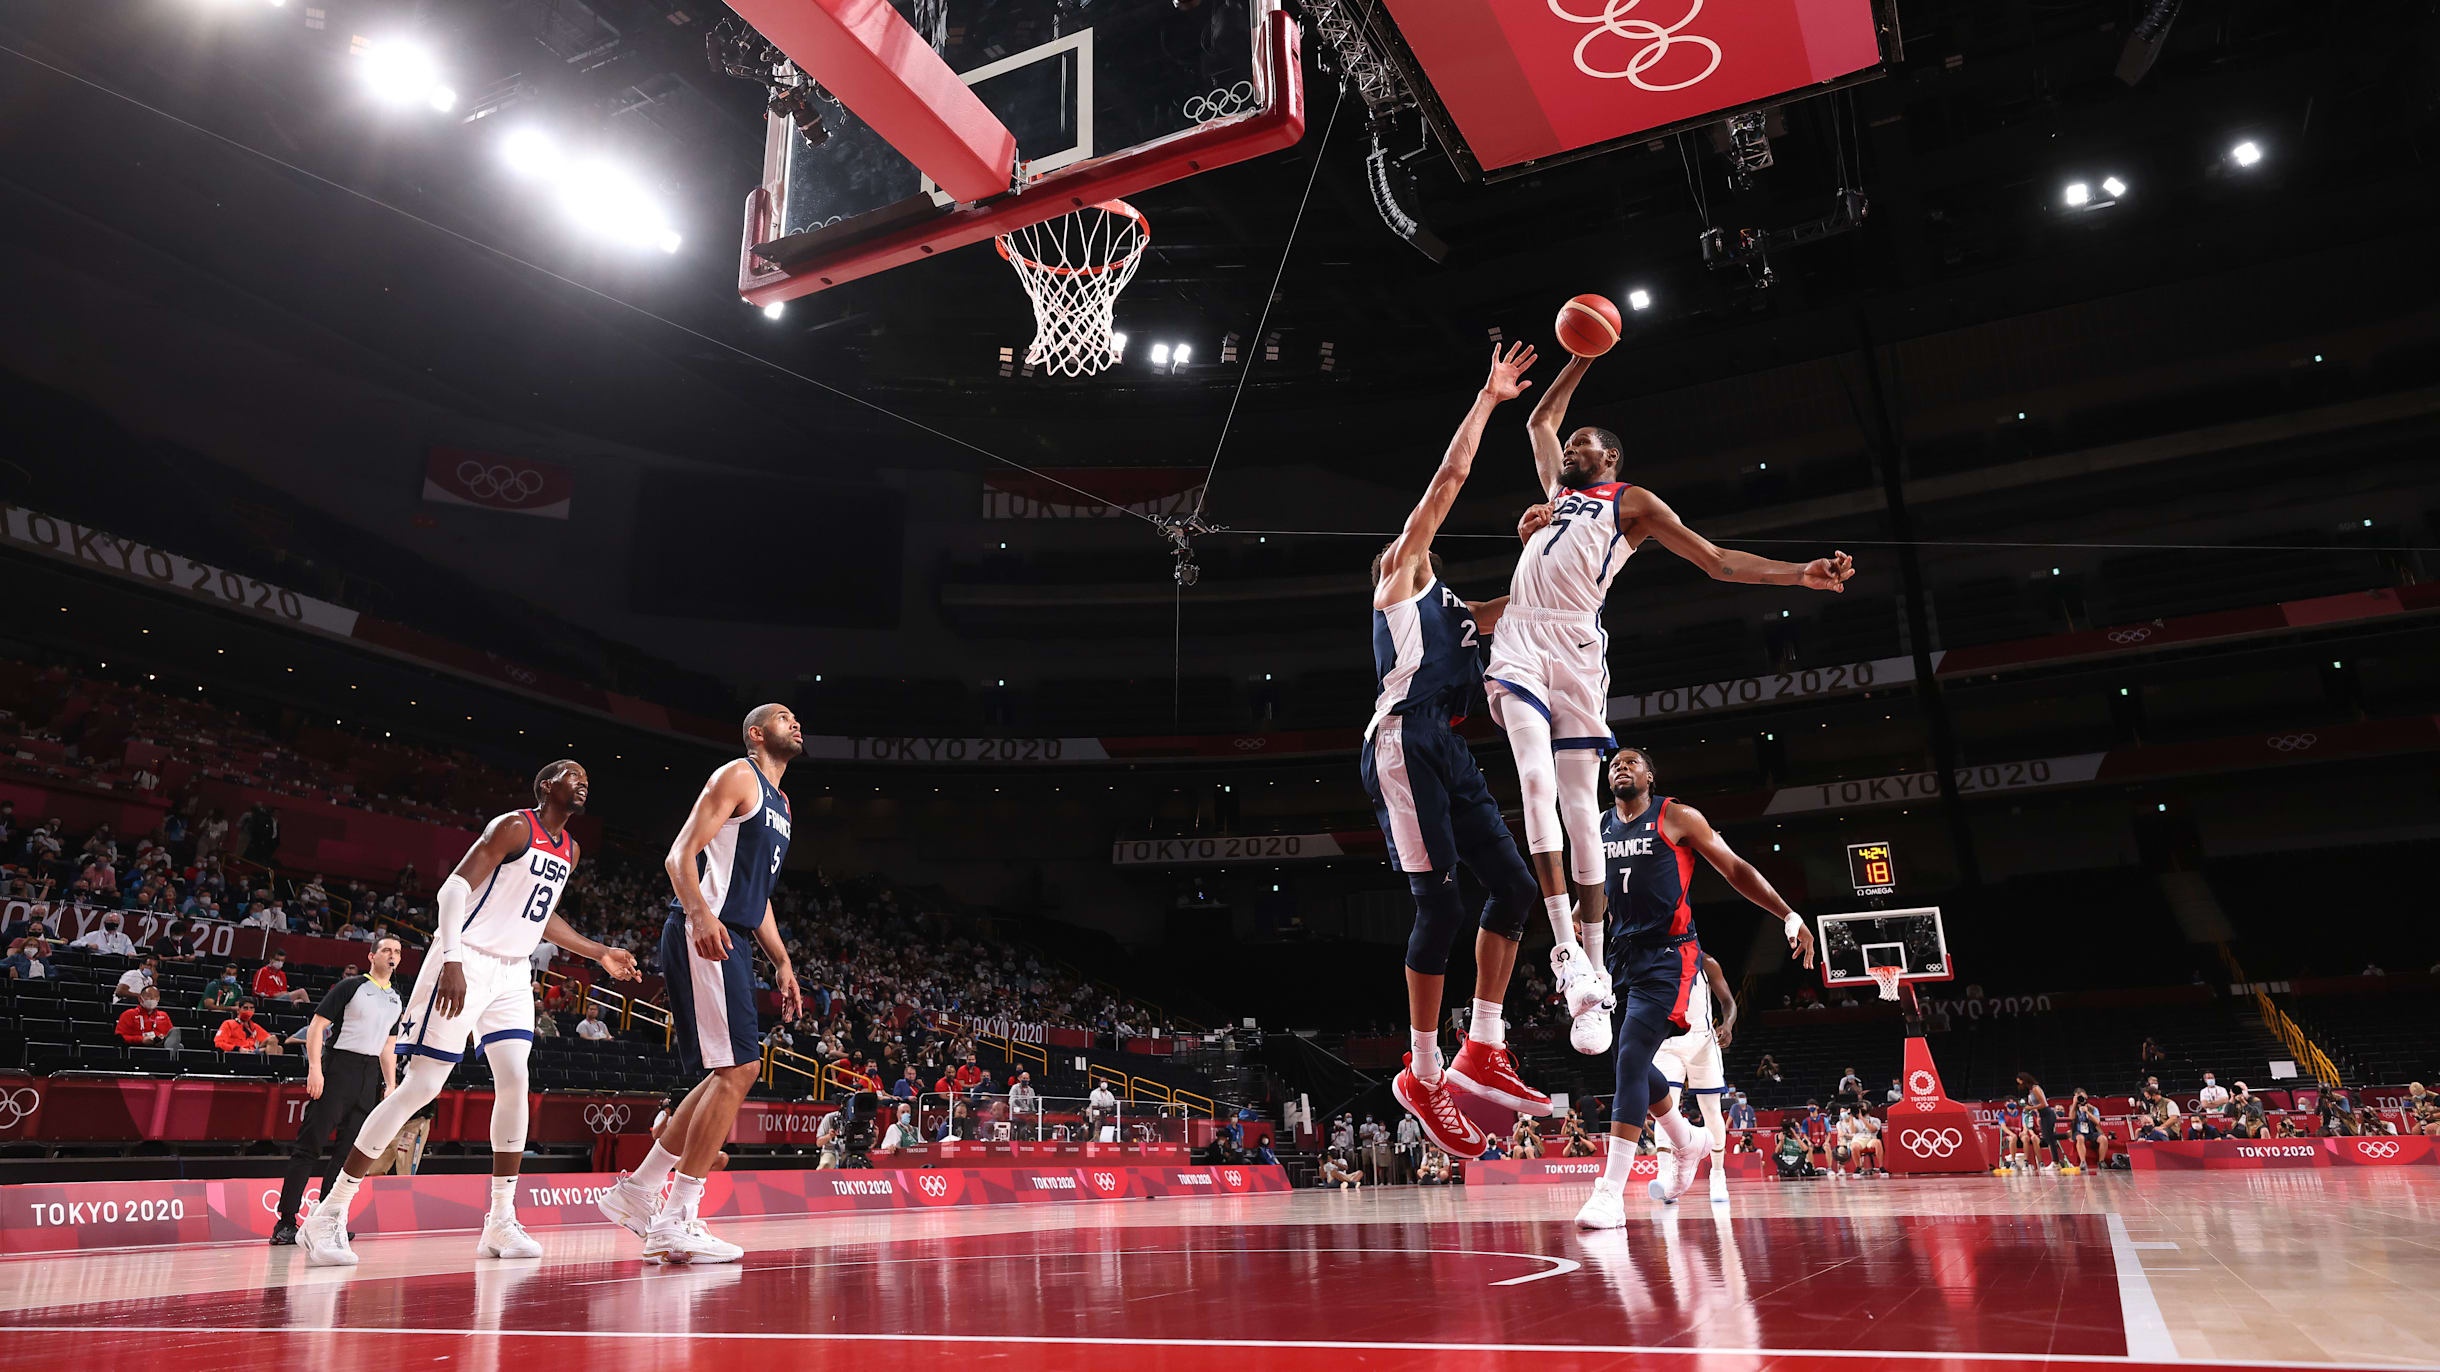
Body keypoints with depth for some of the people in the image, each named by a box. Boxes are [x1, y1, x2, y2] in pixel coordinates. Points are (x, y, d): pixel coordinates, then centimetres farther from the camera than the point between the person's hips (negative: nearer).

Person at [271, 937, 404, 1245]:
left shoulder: (396, 1000, 18)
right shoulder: (350, 986, 0)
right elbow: (316, 1025, -5)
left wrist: (391, 1085, 15)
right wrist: (315, 1067, -15)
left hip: (371, 1076, 6)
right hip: (338, 1066, -6)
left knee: (348, 1150, 3)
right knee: (310, 1144, -7)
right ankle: (285, 1222, -4)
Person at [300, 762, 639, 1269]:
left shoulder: (570, 850, 14)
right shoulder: (515, 825, -11)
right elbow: (455, 888, -18)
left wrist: (600, 954, 24)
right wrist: (452, 961, -30)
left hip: (511, 974, 7)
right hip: (466, 962, -7)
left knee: (516, 1082, -5)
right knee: (420, 1086, -8)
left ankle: (501, 1223, 1)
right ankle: (326, 1216, 2)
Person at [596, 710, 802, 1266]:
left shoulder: (779, 802, 25)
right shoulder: (738, 775, -3)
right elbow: (680, 855, -13)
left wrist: (782, 962, 22)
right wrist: (701, 913, -30)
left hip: (732, 943, 10)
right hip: (703, 936, -10)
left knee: (728, 1075, 11)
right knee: (739, 1068, -15)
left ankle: (636, 1191, 20)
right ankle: (675, 1223, -10)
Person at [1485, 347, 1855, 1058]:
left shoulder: (1633, 501, 16)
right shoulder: (1558, 486, 29)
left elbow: (1716, 561, 11)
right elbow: (1540, 420, 44)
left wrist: (1802, 574, 1)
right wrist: (1582, 358, 41)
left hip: (1575, 646, -3)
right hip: (1520, 639, 3)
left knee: (1580, 804, -5)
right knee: (1537, 784, -18)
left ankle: (1594, 970, 0)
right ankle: (1566, 952, -21)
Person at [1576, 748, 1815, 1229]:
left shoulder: (1677, 818, -3)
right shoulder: (1599, 829, 11)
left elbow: (1735, 869, 1)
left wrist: (1788, 915, -5)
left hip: (1669, 955, -6)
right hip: (1623, 955, 6)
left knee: (1631, 1058, -19)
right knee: (1632, 1064, 13)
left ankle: (1611, 1193, -20)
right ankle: (1688, 1142, 41)